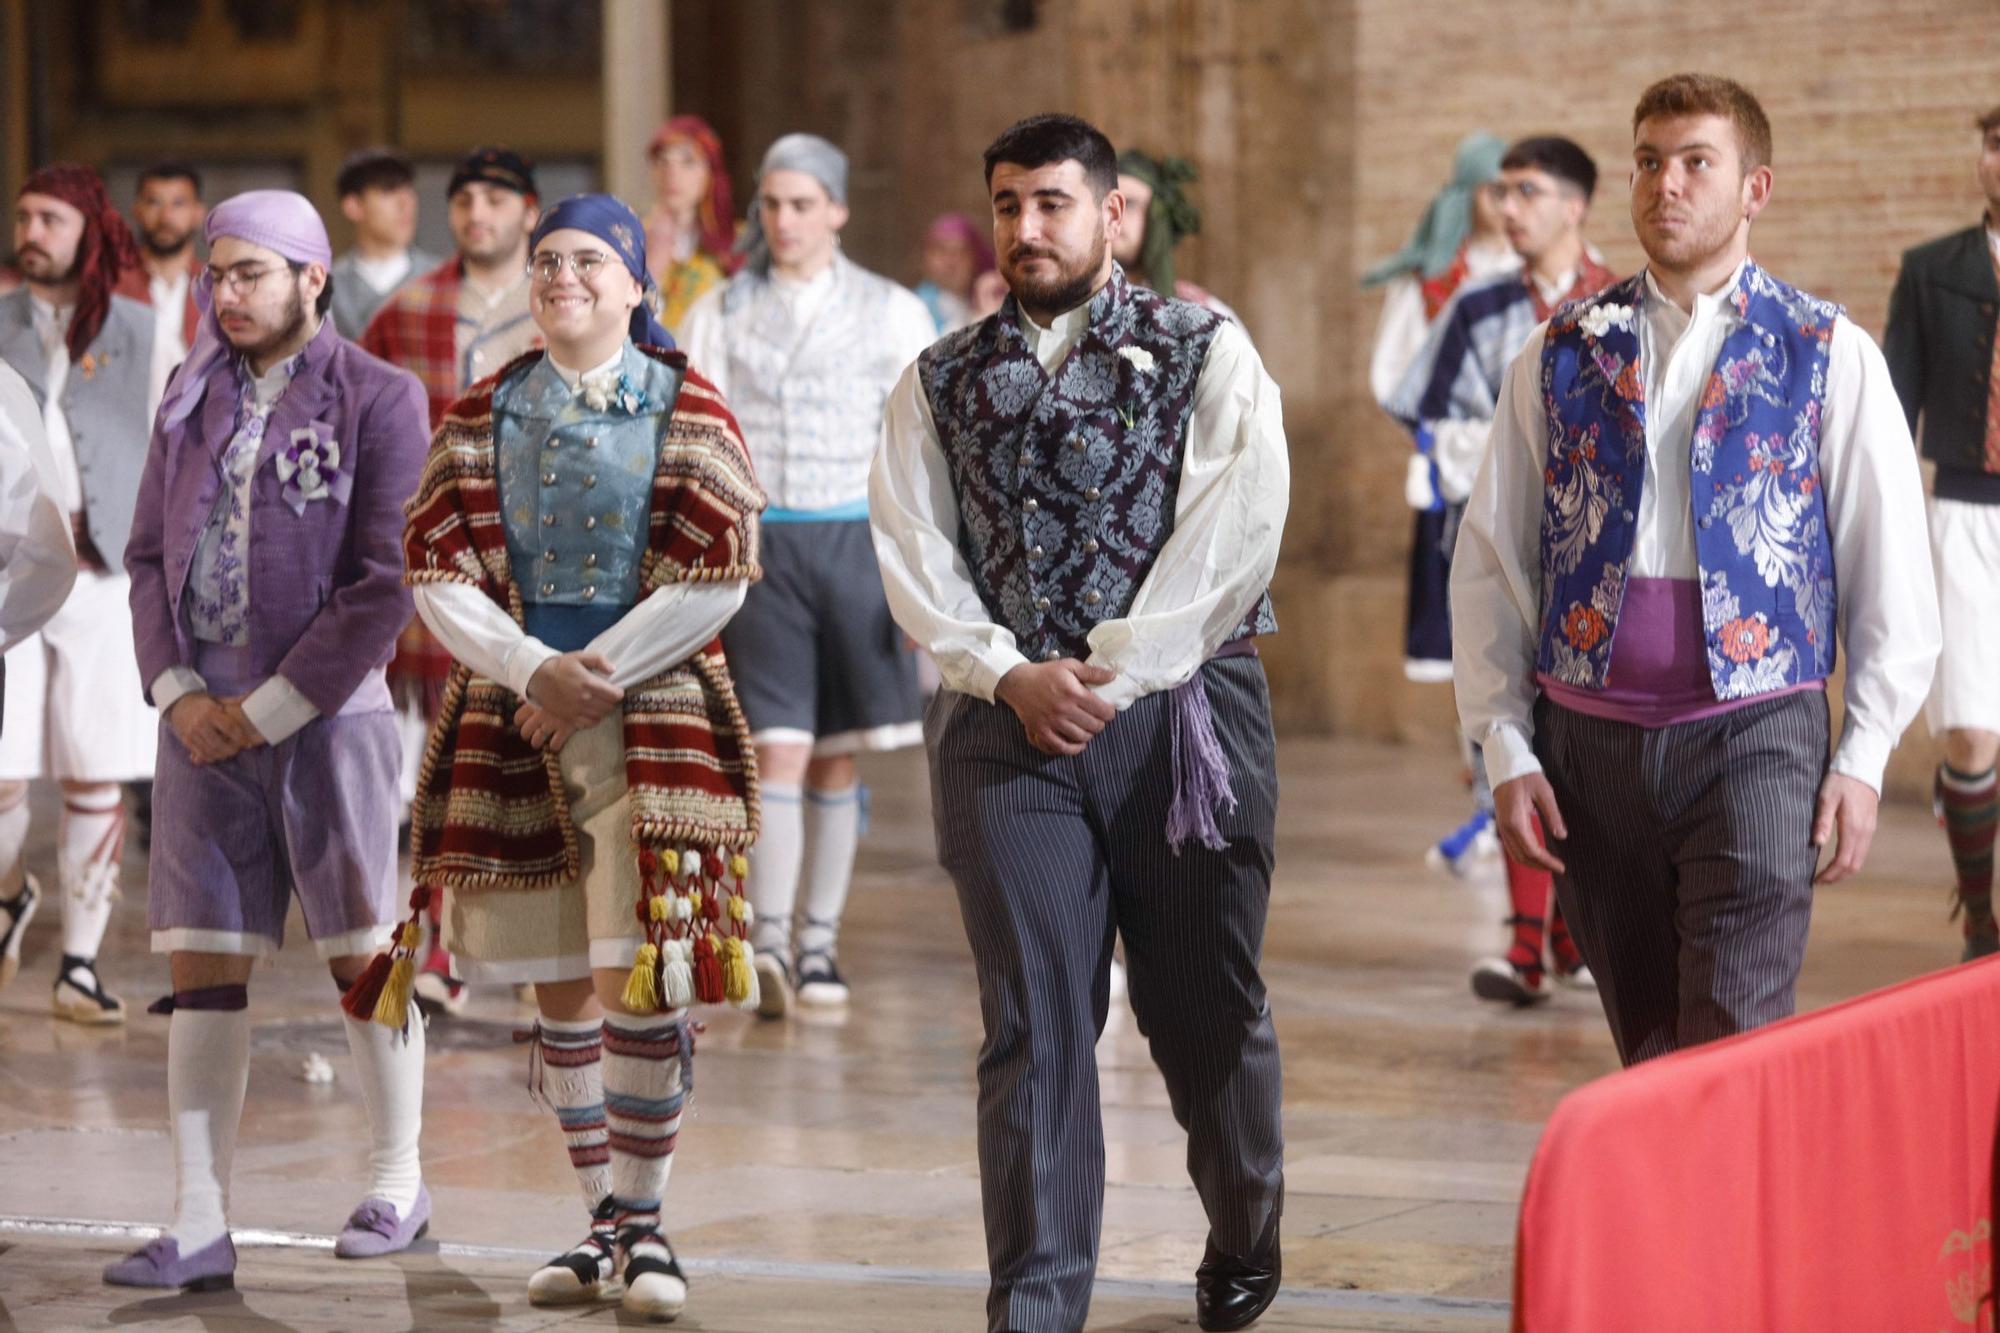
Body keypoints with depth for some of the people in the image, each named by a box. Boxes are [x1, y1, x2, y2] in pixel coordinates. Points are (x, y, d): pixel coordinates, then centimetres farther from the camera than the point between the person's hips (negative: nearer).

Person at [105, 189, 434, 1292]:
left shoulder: (377, 399, -4)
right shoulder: (193, 396, 12)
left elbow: (385, 584, -10)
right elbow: (149, 555, 13)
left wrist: (269, 709, -11)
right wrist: (178, 693, -3)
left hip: (325, 711, -4)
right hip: (201, 717, 4)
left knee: (361, 953, 4)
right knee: (202, 968, 1)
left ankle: (398, 1182, 20)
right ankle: (200, 1222, 2)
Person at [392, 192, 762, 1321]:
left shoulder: (688, 412, 0)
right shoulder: (485, 415, 9)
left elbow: (716, 580, -7)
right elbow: (438, 572, 2)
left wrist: (598, 675, -12)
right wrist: (532, 668, -13)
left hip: (652, 718, -3)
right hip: (514, 719, 3)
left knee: (640, 981, -9)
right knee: (560, 986, 7)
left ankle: (645, 1223, 3)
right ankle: (603, 1218, 18)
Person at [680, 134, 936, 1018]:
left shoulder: (893, 314, 5)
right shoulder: (719, 314, 7)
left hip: (855, 541, 1)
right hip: (761, 545, -1)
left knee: (837, 757, 6)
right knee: (778, 749, -12)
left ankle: (819, 943, 14)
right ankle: (770, 943, -18)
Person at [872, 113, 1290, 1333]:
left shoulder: (1208, 354, 2)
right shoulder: (941, 383, 11)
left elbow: (1234, 532, -8)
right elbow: (915, 555, 4)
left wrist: (1113, 673, -13)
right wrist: (1011, 676, -11)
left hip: (1184, 713, -1)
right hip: (1008, 727, 1)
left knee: (1204, 1011, 10)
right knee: (1035, 1023, -4)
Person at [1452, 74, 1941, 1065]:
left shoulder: (1830, 356, 3)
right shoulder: (1560, 355, 8)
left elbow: (1893, 573, 3)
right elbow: (1489, 562, 8)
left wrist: (1863, 758, -3)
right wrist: (1505, 748, 1)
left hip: (1755, 734, -3)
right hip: (1590, 744, 3)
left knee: (1737, 1053, -13)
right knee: (1646, 1053, 9)